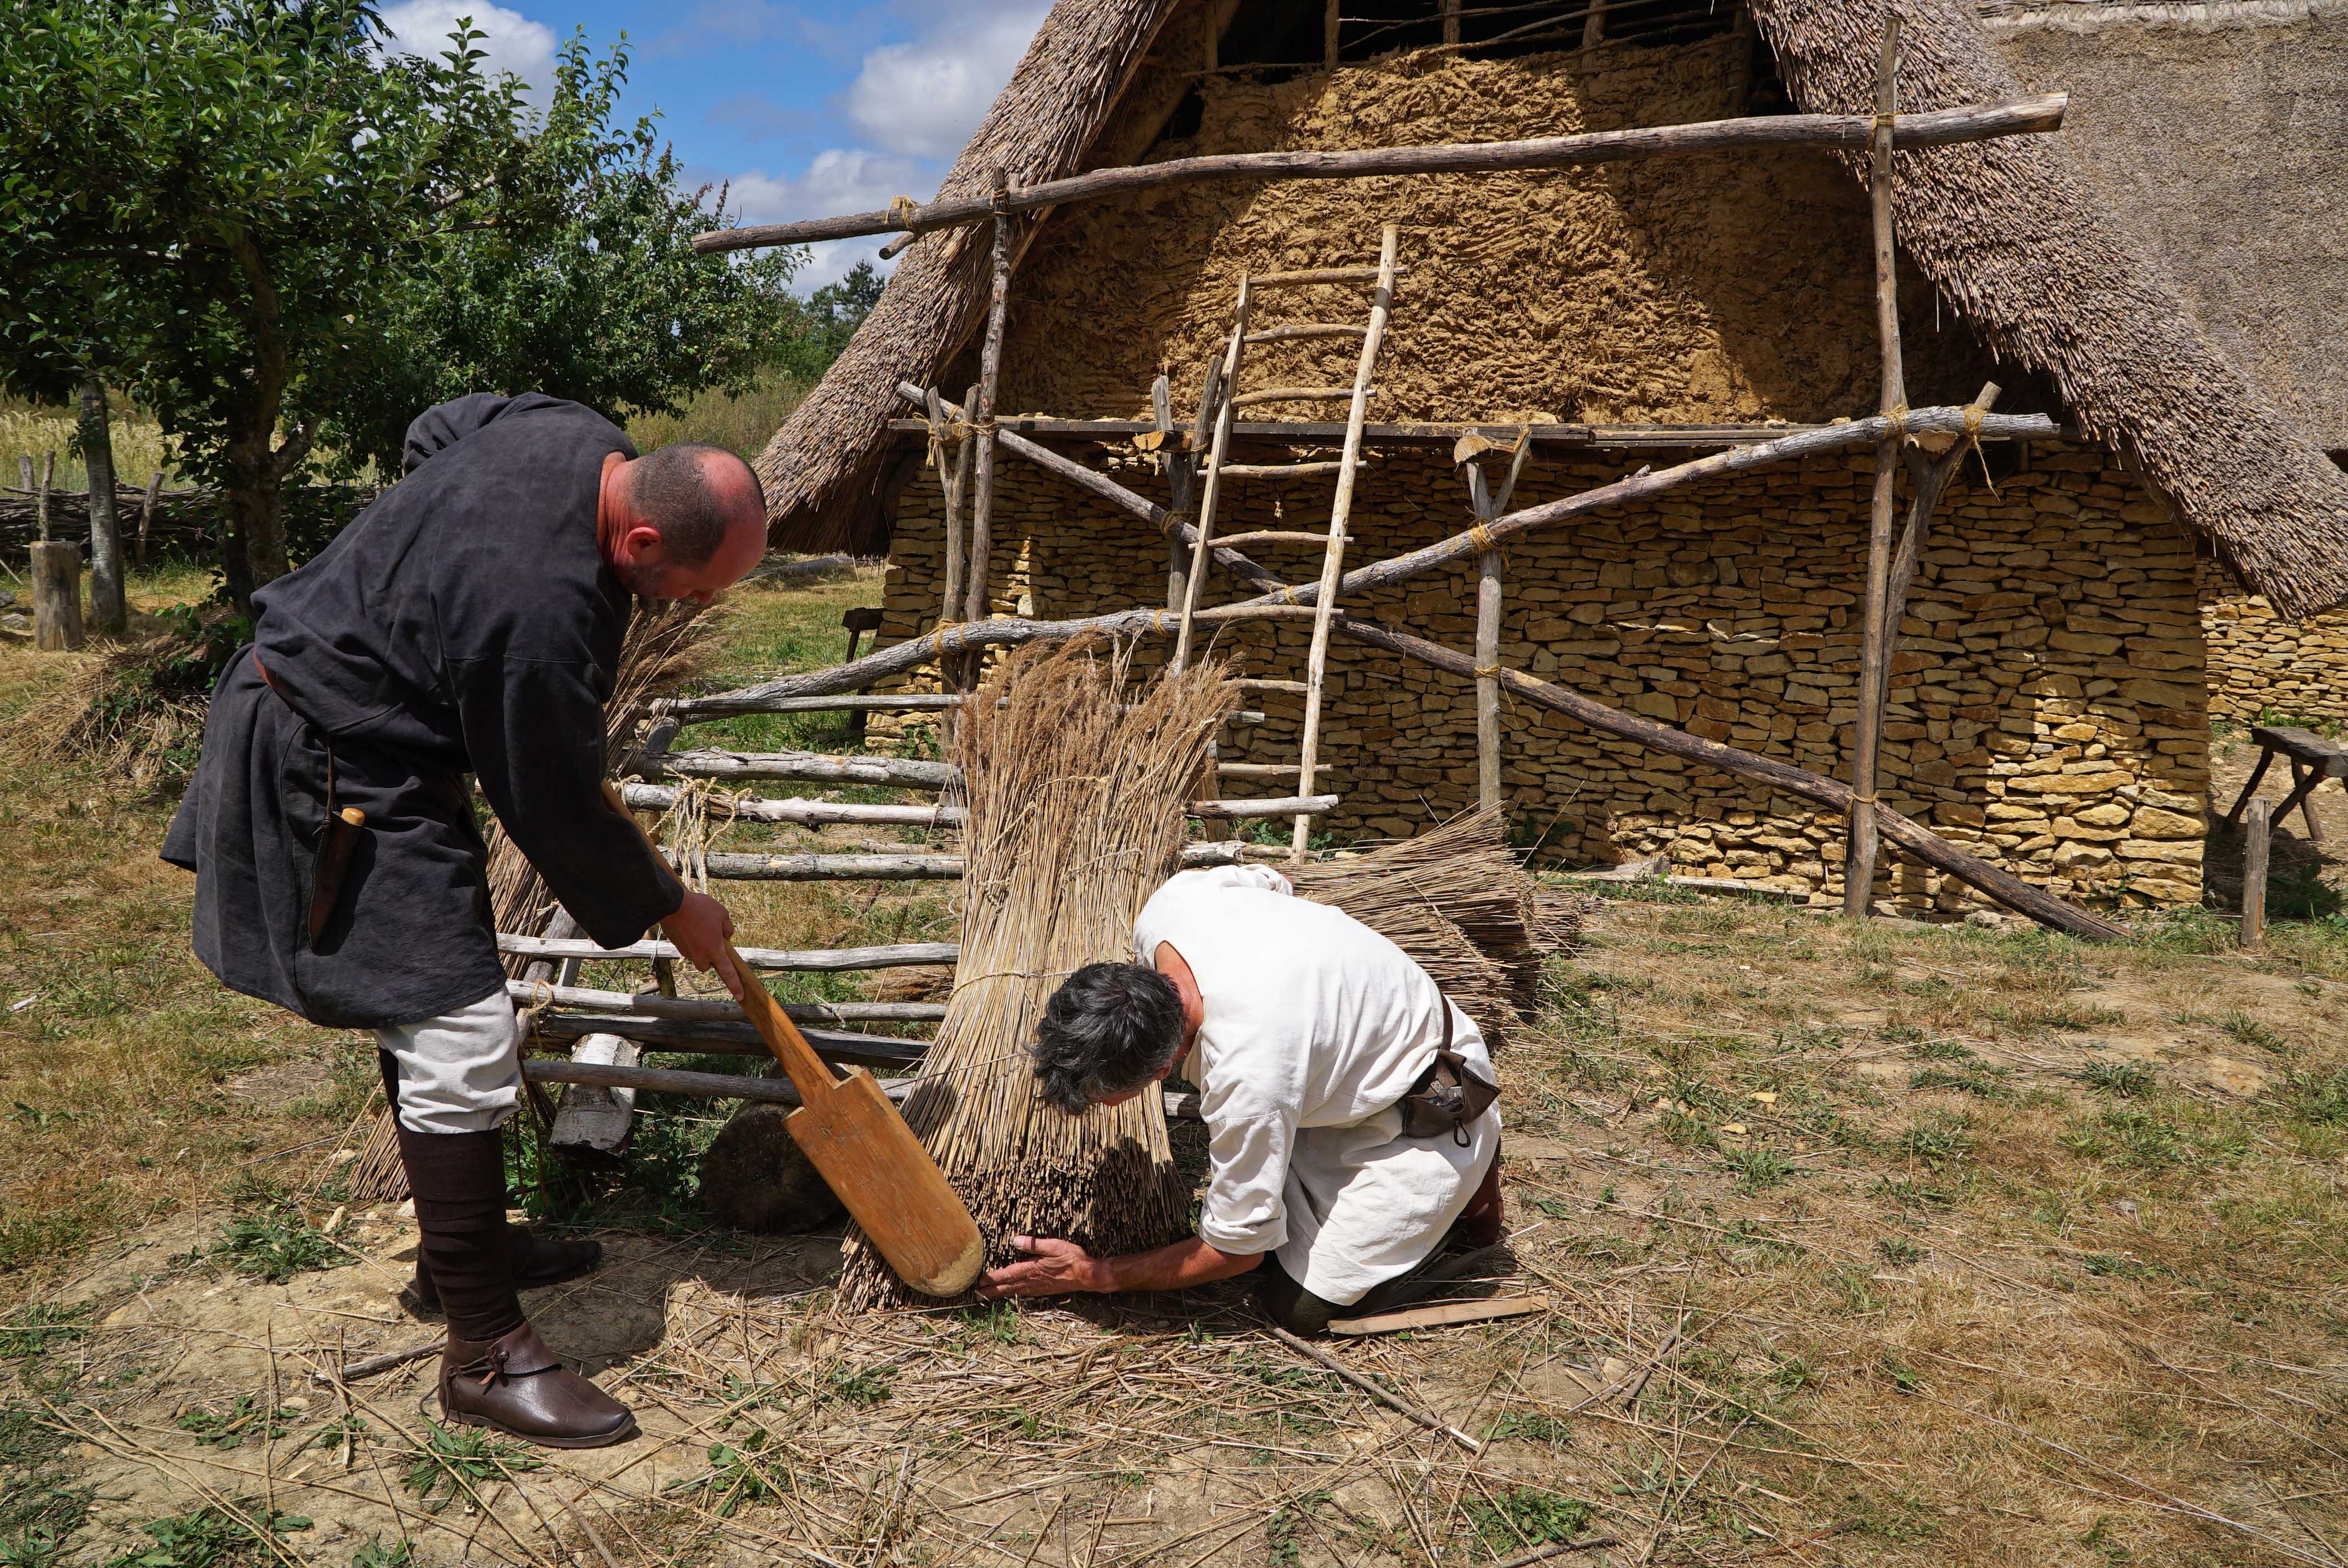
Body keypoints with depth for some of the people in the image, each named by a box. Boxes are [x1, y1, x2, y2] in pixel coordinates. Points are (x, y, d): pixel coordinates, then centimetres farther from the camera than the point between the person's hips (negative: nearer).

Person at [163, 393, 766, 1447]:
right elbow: (556, 815, -21)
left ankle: (456, 1247, 35)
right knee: (460, 1043, -12)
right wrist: (673, 913, -7)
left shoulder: (586, 439, -8)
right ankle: (486, 1355, -2)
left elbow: (433, 431, 15)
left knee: (427, 1001, 19)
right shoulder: (536, 616, -35)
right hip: (335, 776, -10)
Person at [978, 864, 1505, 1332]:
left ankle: (1462, 1190, 9)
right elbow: (1268, 879, 6)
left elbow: (1236, 1250, -22)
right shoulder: (1165, 908, -20)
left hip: (1431, 1116, -8)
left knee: (1300, 1307, -8)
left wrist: (1095, 1275, -13)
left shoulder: (1248, 1079, -40)